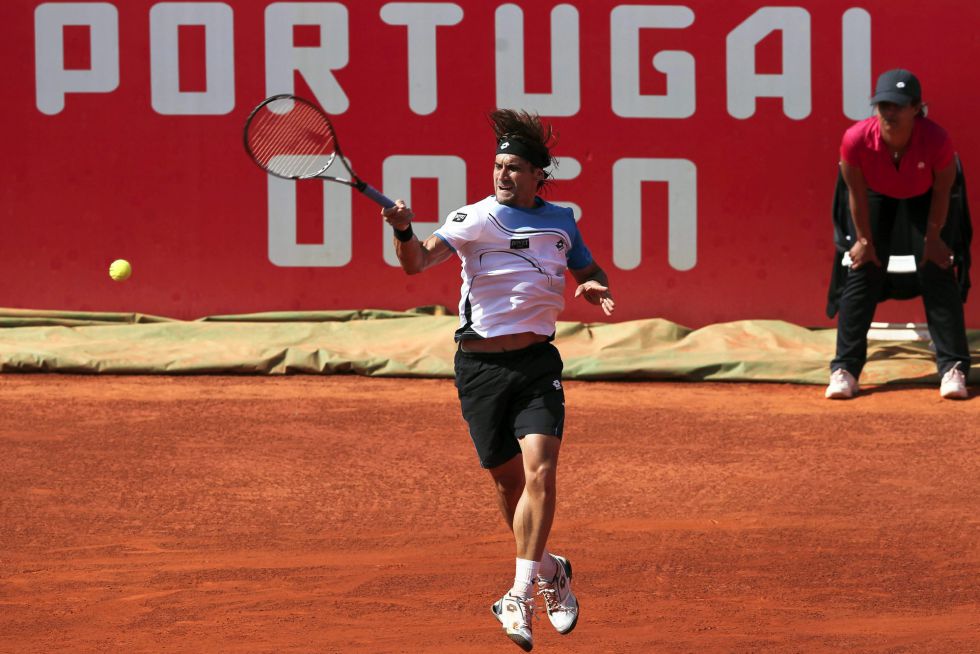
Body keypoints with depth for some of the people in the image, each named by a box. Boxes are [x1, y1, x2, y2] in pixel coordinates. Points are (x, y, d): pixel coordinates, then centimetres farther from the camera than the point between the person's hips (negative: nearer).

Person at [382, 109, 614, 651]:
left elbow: (590, 274, 20)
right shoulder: (475, 219, -7)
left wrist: (595, 288, -4)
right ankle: (551, 572, 32)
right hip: (481, 366, -2)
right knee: (509, 483, 7)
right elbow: (418, 262, -20)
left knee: (540, 471, -17)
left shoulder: (561, 221, 6)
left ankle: (519, 596, -15)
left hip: (537, 365, 2)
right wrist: (404, 231, -41)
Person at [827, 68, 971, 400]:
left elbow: (941, 191, -21)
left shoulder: (936, 140, -40)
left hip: (923, 195, -1)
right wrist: (865, 240, -11)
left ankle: (954, 368, -3)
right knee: (863, 271, -4)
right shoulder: (856, 139, -39)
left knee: (936, 270, -9)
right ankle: (844, 369, 2)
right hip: (878, 194, 1)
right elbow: (857, 194, -21)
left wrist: (932, 238, -13)